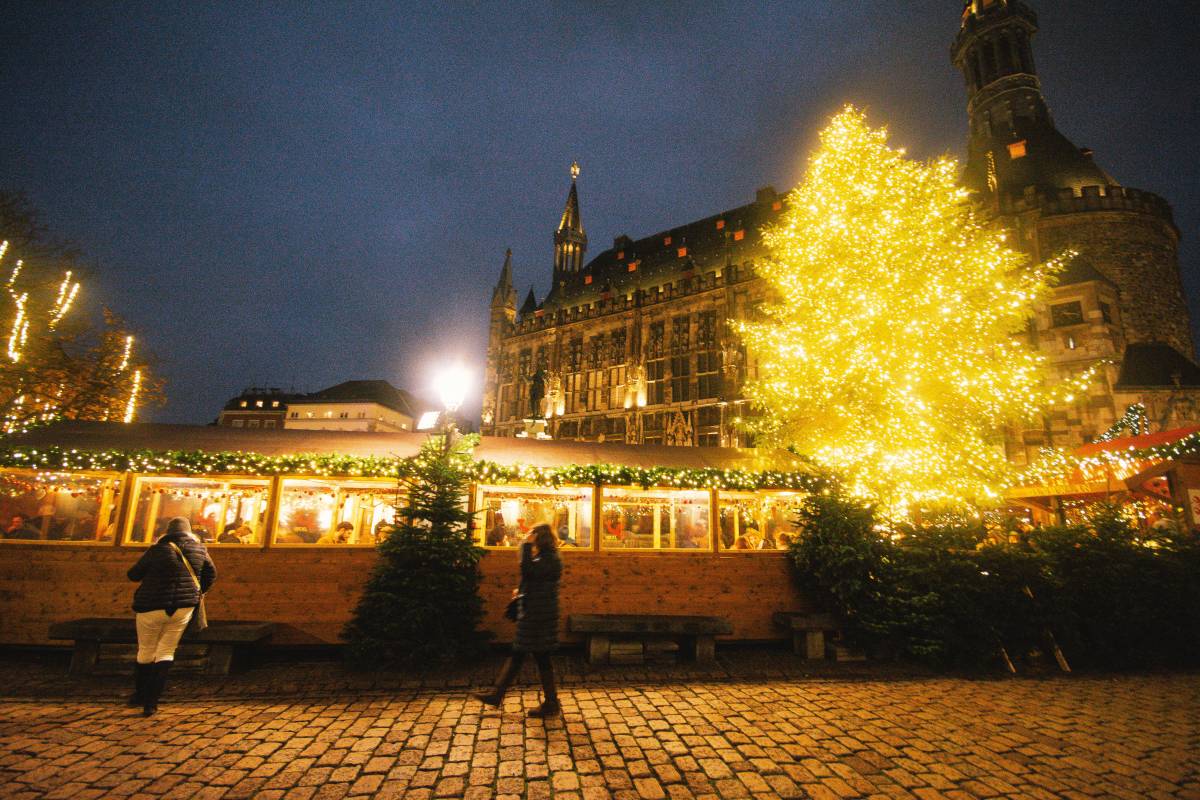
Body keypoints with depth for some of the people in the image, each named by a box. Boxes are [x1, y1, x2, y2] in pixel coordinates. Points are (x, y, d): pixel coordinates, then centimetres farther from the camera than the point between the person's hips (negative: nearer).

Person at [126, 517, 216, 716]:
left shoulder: (158, 550, -9)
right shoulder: (199, 549, 1)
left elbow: (133, 575, 1)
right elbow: (211, 574, 12)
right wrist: (198, 592, 25)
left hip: (153, 606, -2)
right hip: (183, 607, 2)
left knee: (146, 651, 16)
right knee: (166, 652, 9)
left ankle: (140, 696, 30)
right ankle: (152, 701, 4)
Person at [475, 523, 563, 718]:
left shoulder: (550, 560, -18)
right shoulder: (544, 558, 13)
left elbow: (528, 569, -33)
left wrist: (526, 545, -25)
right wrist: (522, 591, 10)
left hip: (539, 616, -10)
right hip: (531, 613, 10)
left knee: (542, 657, 0)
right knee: (517, 655, 16)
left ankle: (551, 703, 13)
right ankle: (497, 694, 25)